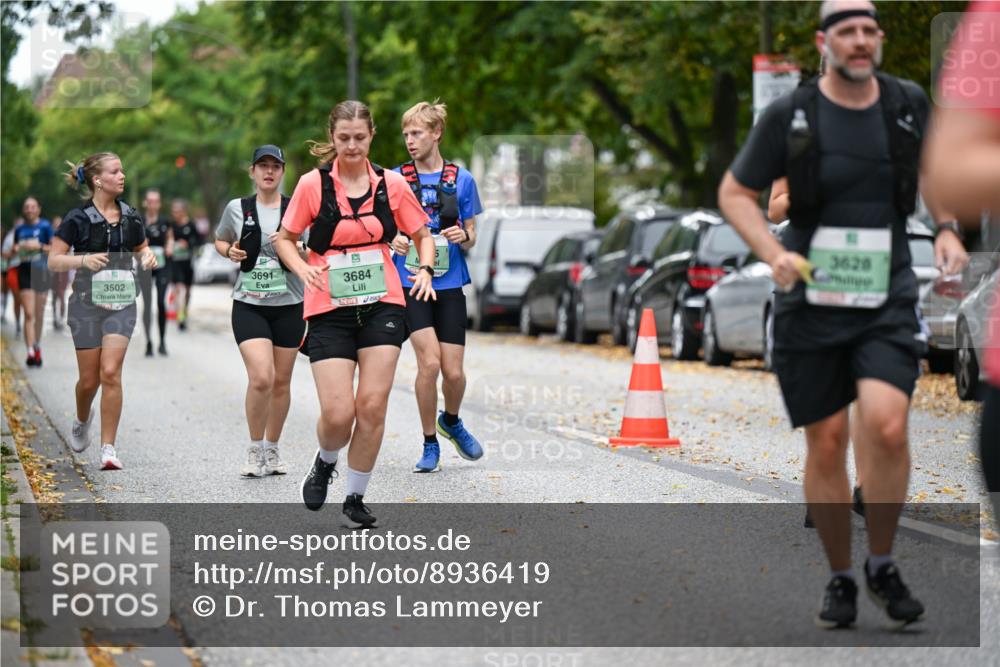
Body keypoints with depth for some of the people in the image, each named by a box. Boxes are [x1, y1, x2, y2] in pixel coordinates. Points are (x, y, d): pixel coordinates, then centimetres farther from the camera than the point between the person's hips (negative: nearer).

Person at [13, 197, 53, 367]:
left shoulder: (45, 226, -1)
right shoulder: (19, 229, 9)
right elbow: (15, 249, 21)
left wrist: (39, 246, -17)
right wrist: (16, 250, -1)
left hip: (41, 270, -1)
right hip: (24, 271, 2)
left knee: (39, 314, 8)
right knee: (29, 314, -10)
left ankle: (37, 348, 26)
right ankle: (31, 352, -17)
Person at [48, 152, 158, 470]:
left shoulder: (131, 217, 6)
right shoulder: (78, 219, -7)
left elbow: (141, 247, 22)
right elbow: (53, 260, -6)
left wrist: (148, 256, -2)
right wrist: (83, 259, -24)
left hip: (122, 304, 2)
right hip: (87, 304, -2)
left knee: (111, 373, -13)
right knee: (89, 380, 5)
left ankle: (108, 448, -8)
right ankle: (82, 421, 39)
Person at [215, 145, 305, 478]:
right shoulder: (237, 208, 3)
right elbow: (220, 240, 20)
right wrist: (229, 251, -2)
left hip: (289, 304, 1)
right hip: (249, 304, -1)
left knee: (281, 382, 8)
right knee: (261, 378, -16)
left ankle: (272, 449, 27)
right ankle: (255, 450, 2)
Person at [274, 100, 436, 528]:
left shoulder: (391, 184, 3)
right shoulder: (313, 184, -2)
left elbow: (423, 235, 14)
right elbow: (284, 238, 8)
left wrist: (425, 269, -5)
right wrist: (303, 269, -11)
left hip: (382, 305, 2)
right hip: (329, 310, -1)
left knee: (372, 406, -6)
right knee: (338, 413, -11)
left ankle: (355, 500, 11)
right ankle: (325, 463, 25)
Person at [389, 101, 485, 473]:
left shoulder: (461, 179, 4)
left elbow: (471, 238, 9)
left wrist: (463, 236, -14)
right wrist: (394, 240, -12)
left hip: (450, 284, 1)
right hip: (410, 283, -1)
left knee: (453, 371, -1)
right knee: (429, 362, -16)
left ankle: (451, 421, 33)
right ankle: (430, 444, 2)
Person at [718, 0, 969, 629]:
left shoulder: (908, 103, 3)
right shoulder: (789, 115, -4)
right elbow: (735, 192, 4)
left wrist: (947, 231, 7)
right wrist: (775, 254, -11)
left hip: (888, 297, 1)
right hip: (811, 301, 0)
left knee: (886, 426, -19)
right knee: (826, 445, 3)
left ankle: (883, 565, 3)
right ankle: (841, 578, 22)